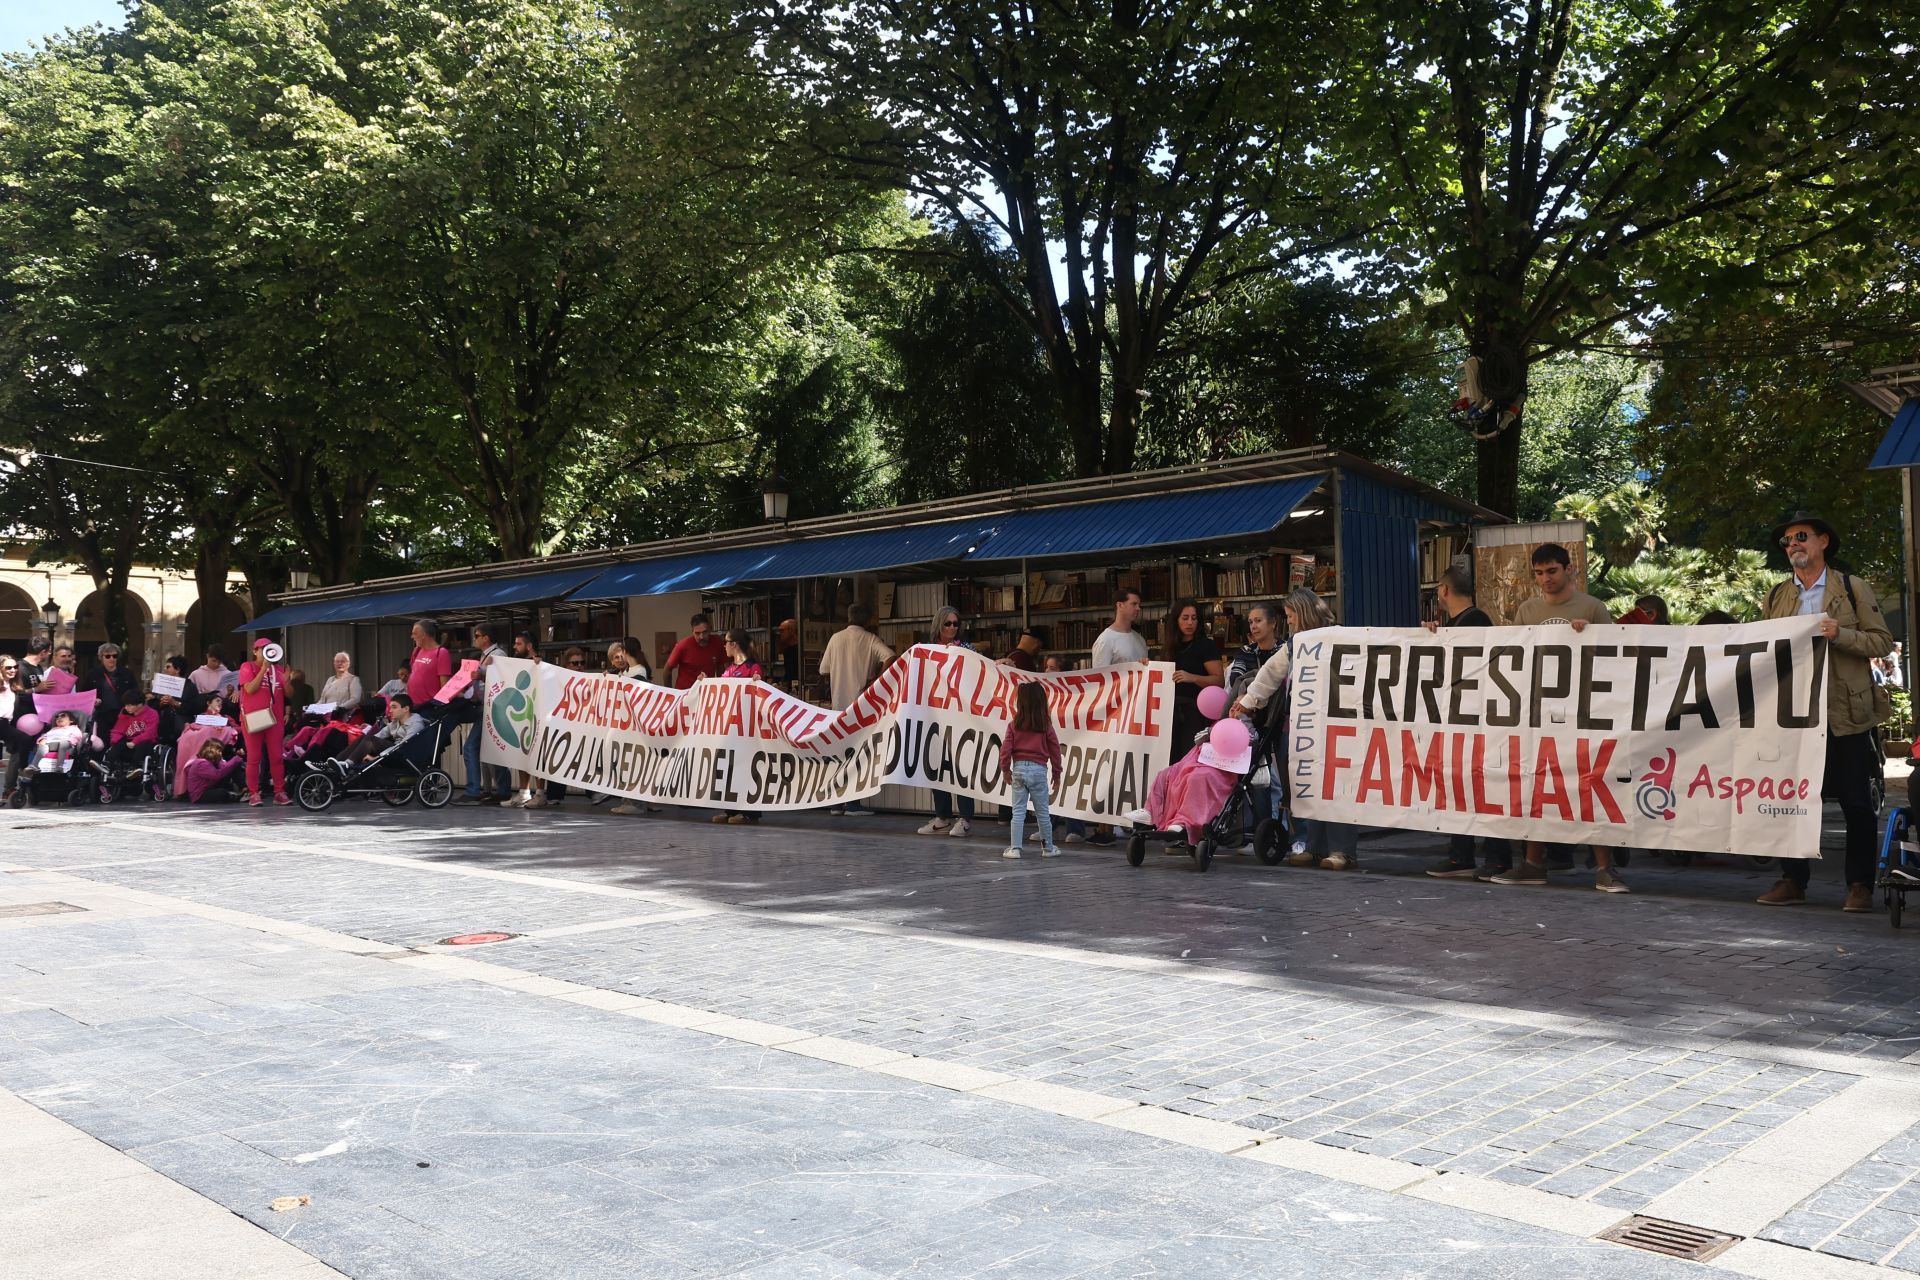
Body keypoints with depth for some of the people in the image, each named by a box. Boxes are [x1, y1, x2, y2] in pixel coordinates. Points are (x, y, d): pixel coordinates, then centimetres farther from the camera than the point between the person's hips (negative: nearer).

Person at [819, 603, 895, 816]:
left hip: (839, 704, 4)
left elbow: (824, 670, 8)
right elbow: (890, 658, -21)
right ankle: (853, 804, -3)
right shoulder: (870, 639, -4)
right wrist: (876, 681, -13)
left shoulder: (836, 638, 7)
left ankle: (836, 803, 13)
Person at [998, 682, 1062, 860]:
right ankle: (1048, 848, 18)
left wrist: (1005, 770, 11)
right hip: (1039, 770, 0)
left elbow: (1006, 749, -3)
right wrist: (1056, 775, 12)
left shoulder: (1015, 724, -2)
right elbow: (1055, 750, 2)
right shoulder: (1046, 725, -1)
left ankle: (1015, 848, 3)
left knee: (1018, 812, 5)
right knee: (1042, 812, 10)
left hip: (1019, 769, 0)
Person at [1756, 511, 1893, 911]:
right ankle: (1793, 881, 11)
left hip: (1845, 712, -3)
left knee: (1856, 803, 1)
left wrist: (1840, 634, -17)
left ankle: (1860, 885, 10)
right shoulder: (1777, 596, 14)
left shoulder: (1854, 589, 4)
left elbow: (1883, 642, -1)